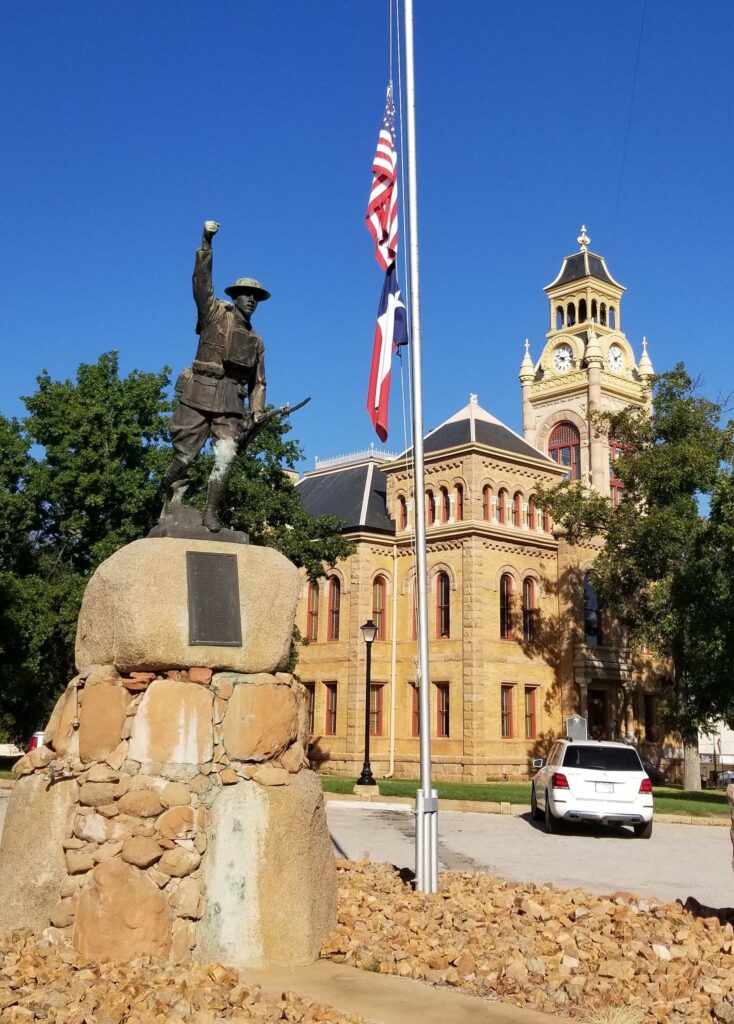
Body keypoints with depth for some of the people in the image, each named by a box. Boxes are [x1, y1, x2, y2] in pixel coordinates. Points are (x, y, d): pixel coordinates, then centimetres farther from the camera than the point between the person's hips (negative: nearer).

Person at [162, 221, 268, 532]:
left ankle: (211, 513, -6)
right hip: (200, 394, -3)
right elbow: (202, 282, -2)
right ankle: (170, 507, 16)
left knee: (226, 457, -12)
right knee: (185, 455, -2)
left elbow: (258, 382, 21)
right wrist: (206, 243, -13)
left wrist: (257, 412, 6)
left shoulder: (255, 341, 22)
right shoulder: (216, 314, 11)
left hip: (231, 403, 3)